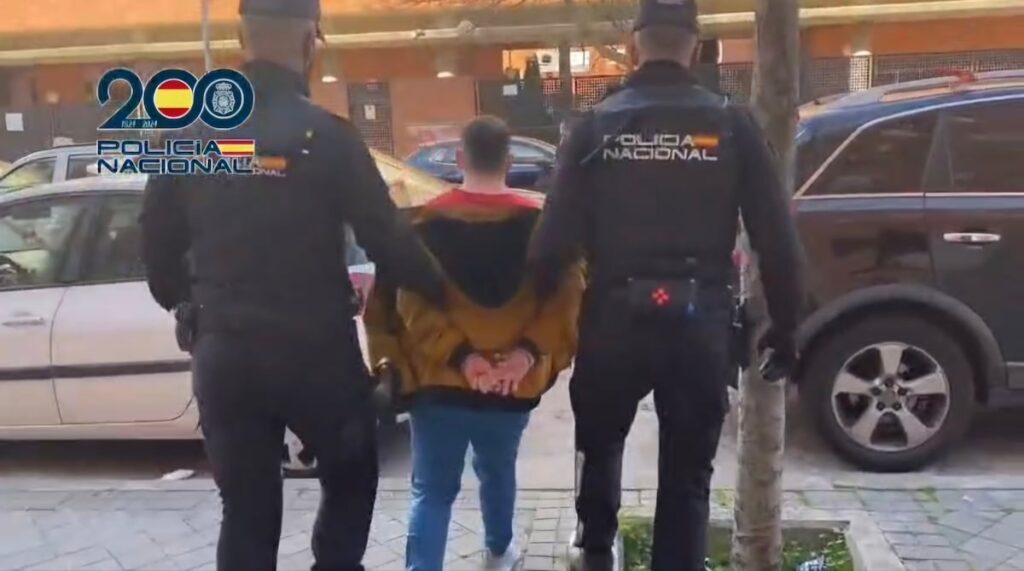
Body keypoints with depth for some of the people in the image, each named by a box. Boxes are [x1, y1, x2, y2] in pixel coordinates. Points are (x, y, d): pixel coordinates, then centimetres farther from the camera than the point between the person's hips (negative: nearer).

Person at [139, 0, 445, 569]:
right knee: (351, 479, 21)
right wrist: (442, 291, 8)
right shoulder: (327, 135, -11)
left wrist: (184, 305, 24)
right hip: (315, 348, -3)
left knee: (246, 510, 13)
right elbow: (388, 240, -9)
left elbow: (158, 242, 6)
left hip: (223, 351, 4)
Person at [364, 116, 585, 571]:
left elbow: (413, 302, -13)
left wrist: (459, 355, -15)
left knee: (432, 491, 5)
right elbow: (566, 294, -10)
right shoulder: (539, 219, -1)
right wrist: (530, 351, -13)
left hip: (440, 381, -2)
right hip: (514, 384, 2)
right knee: (498, 472, 26)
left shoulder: (428, 221, -4)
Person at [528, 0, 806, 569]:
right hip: (700, 318, -1)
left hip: (615, 314, 1)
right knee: (687, 470, 12)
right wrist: (784, 326, 6)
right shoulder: (732, 125, -1)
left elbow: (556, 235, -6)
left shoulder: (597, 125, -1)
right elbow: (776, 238, -3)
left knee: (601, 438, 27)